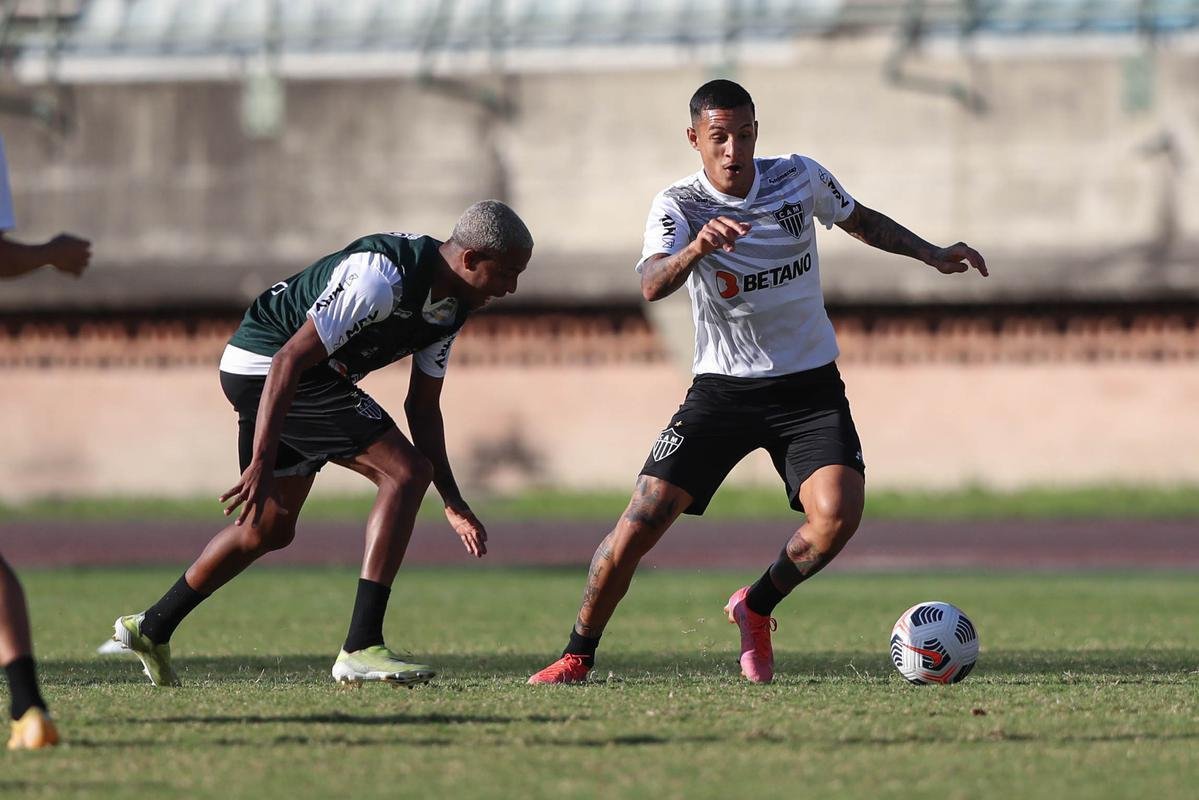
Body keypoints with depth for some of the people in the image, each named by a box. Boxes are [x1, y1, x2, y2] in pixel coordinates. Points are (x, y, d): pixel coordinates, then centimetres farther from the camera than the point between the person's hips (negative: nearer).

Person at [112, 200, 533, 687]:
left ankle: (151, 628, 35)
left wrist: (452, 502, 6)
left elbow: (422, 406, 12)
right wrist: (261, 464, -32)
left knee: (271, 528, 21)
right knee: (405, 472, -17)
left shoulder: (451, 306, 3)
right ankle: (361, 649, -19)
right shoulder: (381, 278, -27)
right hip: (269, 369, -10)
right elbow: (290, 359, -29)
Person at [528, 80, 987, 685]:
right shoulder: (678, 206, -12)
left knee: (838, 513, -22)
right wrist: (696, 248, -50)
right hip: (723, 388, -2)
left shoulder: (801, 179, -3)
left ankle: (757, 608, 6)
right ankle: (578, 655, 9)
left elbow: (861, 221, 19)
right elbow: (652, 286, -32)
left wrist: (931, 254, 11)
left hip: (810, 386, 2)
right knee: (641, 522, -11)